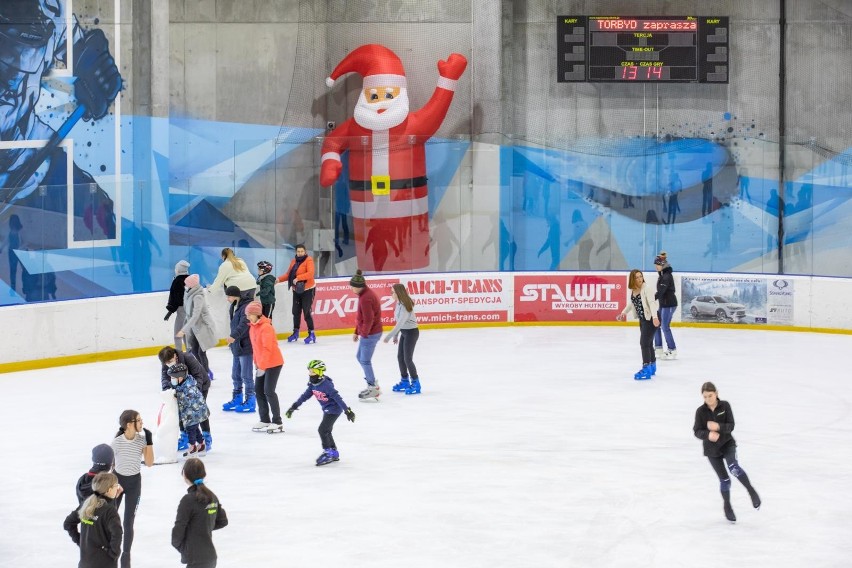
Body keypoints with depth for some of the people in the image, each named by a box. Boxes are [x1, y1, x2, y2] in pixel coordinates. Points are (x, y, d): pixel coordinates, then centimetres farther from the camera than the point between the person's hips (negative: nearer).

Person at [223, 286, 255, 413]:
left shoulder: (245, 307, -19)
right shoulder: (234, 307, 11)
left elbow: (243, 324, -33)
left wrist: (234, 336, -44)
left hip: (246, 346, -10)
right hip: (237, 346, 10)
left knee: (246, 375, -4)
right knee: (236, 375, 17)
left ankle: (250, 401, 4)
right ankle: (237, 399, 29)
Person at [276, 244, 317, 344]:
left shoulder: (309, 260, -12)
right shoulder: (294, 261, 7)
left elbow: (310, 273, -24)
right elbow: (288, 274, 10)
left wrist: (298, 278, -31)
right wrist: (279, 279, -5)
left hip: (307, 290, -6)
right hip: (296, 290, 6)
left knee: (306, 312, -9)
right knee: (296, 312, 11)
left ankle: (311, 335, -2)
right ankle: (295, 333, 25)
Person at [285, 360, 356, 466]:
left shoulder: (326, 384, -24)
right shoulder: (313, 384, 1)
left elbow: (337, 397, -26)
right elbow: (306, 395, 10)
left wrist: (347, 410, -28)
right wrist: (294, 406, 10)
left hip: (334, 409, -9)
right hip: (327, 409, 9)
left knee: (323, 430, -14)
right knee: (326, 431, 13)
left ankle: (328, 453, -5)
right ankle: (334, 453, 25)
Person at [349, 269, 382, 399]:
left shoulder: (365, 298, -24)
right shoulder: (367, 293, 9)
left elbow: (368, 319, -25)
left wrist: (363, 333, -13)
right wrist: (357, 332, 18)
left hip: (370, 333, -11)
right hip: (368, 332, 11)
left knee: (365, 360, -2)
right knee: (359, 356, 20)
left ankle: (373, 388, 7)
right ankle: (372, 383, 28)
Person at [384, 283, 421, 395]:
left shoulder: (405, 306, -26)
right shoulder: (399, 304, 1)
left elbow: (400, 323, -29)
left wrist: (389, 336, -27)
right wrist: (395, 335, 14)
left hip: (411, 332, -9)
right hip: (404, 332, 9)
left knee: (407, 358, -4)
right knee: (400, 357, 16)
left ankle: (415, 383, 8)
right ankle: (404, 381, 29)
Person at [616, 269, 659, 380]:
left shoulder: (645, 289, -18)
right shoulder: (631, 291, 3)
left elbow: (652, 303, -27)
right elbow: (631, 304, 18)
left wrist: (655, 317, -40)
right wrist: (623, 313, 1)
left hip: (650, 319, -8)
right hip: (642, 319, 8)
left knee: (644, 343, -14)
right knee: (648, 343, 20)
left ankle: (646, 369, -14)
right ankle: (652, 366, 34)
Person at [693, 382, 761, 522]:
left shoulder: (725, 406, -10)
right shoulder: (701, 411, -10)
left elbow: (731, 426, -14)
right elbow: (697, 432, -10)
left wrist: (718, 427, -33)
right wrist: (708, 434, -31)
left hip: (727, 443, -1)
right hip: (711, 449, 1)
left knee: (734, 467, -27)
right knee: (724, 479, 5)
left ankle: (751, 491, -7)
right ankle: (727, 506, 25)